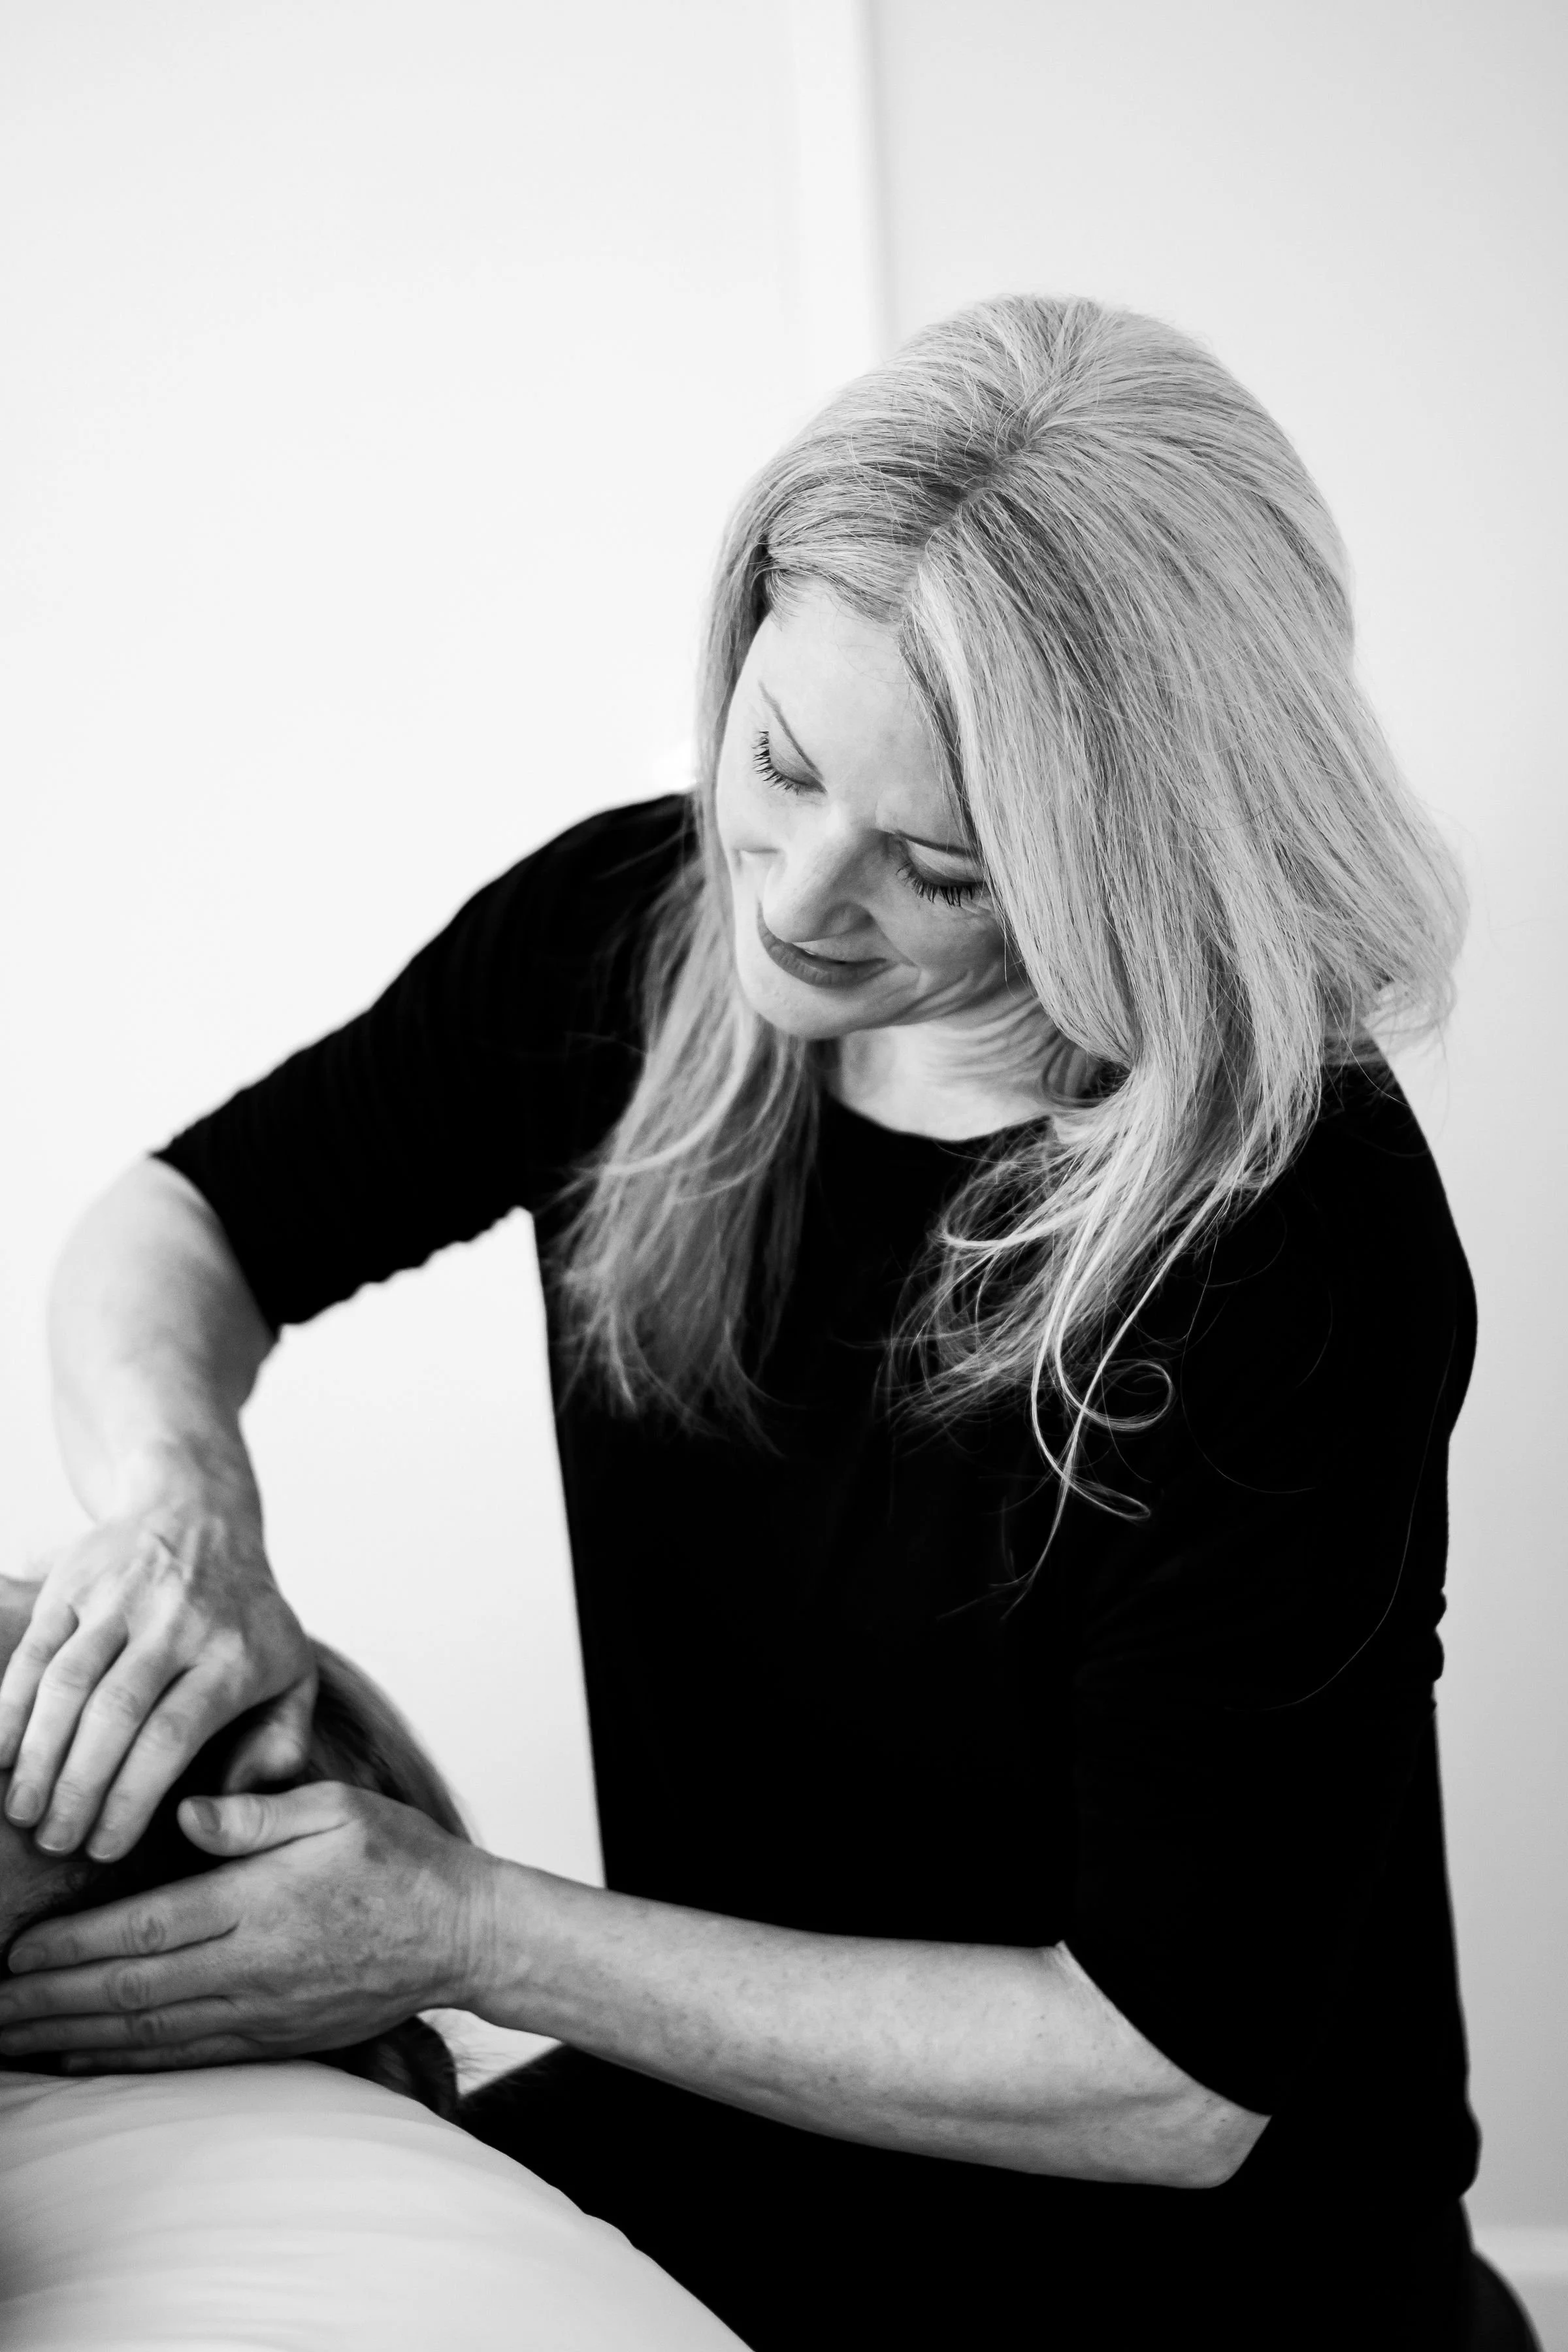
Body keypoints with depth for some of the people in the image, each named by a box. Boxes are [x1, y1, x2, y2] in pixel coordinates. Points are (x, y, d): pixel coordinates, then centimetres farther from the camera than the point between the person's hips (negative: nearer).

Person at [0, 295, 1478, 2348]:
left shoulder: (1301, 1239, -26)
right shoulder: (627, 930, -9)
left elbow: (1175, 2080, -22)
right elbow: (182, 1225, 4)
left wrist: (465, 1935, -22)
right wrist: (181, 1493, -19)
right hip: (718, 2128, 5)